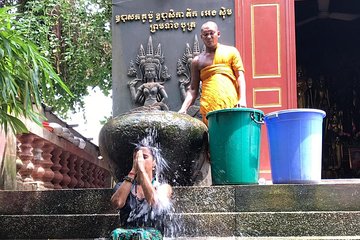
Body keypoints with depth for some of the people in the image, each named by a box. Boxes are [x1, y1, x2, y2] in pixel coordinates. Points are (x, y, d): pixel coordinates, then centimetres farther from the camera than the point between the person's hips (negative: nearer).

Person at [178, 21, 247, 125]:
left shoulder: (231, 52, 15)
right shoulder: (197, 61, 19)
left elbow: (240, 76, 6)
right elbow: (193, 89, 16)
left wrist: (242, 99, -10)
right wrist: (183, 108, -1)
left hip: (231, 105, -1)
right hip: (208, 109, 1)